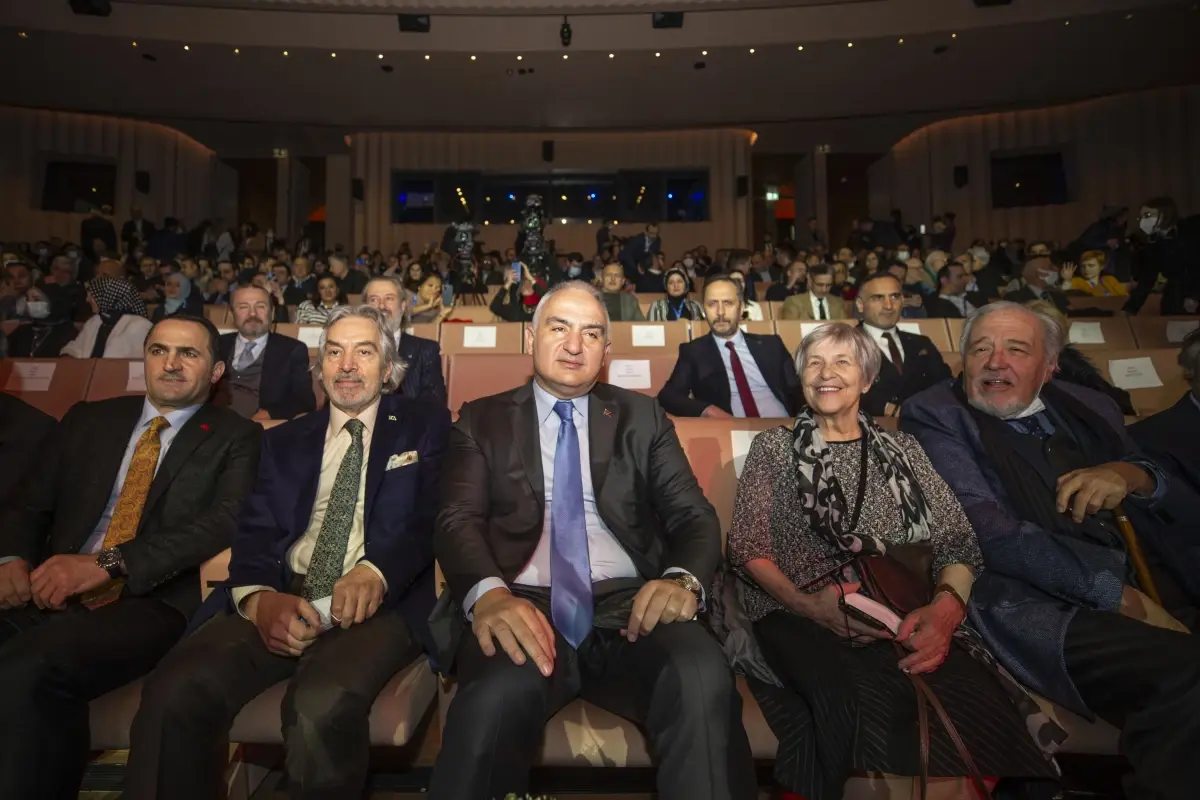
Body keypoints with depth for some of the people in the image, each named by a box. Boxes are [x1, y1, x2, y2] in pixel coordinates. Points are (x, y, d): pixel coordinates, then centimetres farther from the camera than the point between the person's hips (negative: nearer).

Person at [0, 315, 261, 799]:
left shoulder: (236, 439, 5)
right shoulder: (88, 420, 20)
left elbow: (224, 521, -10)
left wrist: (108, 563, -19)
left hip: (152, 604, -4)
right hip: (53, 594, 5)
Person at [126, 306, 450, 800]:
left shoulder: (425, 426, 10)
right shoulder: (283, 441, 20)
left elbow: (431, 518, -2)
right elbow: (253, 533, 9)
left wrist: (376, 572, -22)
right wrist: (259, 598, -13)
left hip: (378, 605, -3)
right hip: (280, 602, 4)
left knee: (322, 705, -33)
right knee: (172, 694, -23)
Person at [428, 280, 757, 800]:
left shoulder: (642, 417, 16)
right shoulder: (483, 420, 13)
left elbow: (693, 515, 8)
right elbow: (458, 520, 0)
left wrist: (683, 578, -16)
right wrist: (488, 593, -23)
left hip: (629, 604, 1)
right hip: (523, 605, 0)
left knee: (704, 681, -32)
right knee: (498, 696, -35)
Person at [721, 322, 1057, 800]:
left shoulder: (902, 450, 20)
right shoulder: (774, 447, 13)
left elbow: (957, 541, 11)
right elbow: (747, 547, 4)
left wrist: (946, 608, -12)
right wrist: (809, 604, -15)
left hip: (903, 617, 3)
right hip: (798, 614, -2)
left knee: (977, 701, -31)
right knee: (865, 704, -36)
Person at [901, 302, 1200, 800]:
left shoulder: (1088, 408, 20)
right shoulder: (935, 416, 2)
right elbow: (987, 530, -9)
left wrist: (1134, 475, -2)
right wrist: (1117, 594, -14)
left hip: (1152, 589, 6)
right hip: (1035, 605, -6)